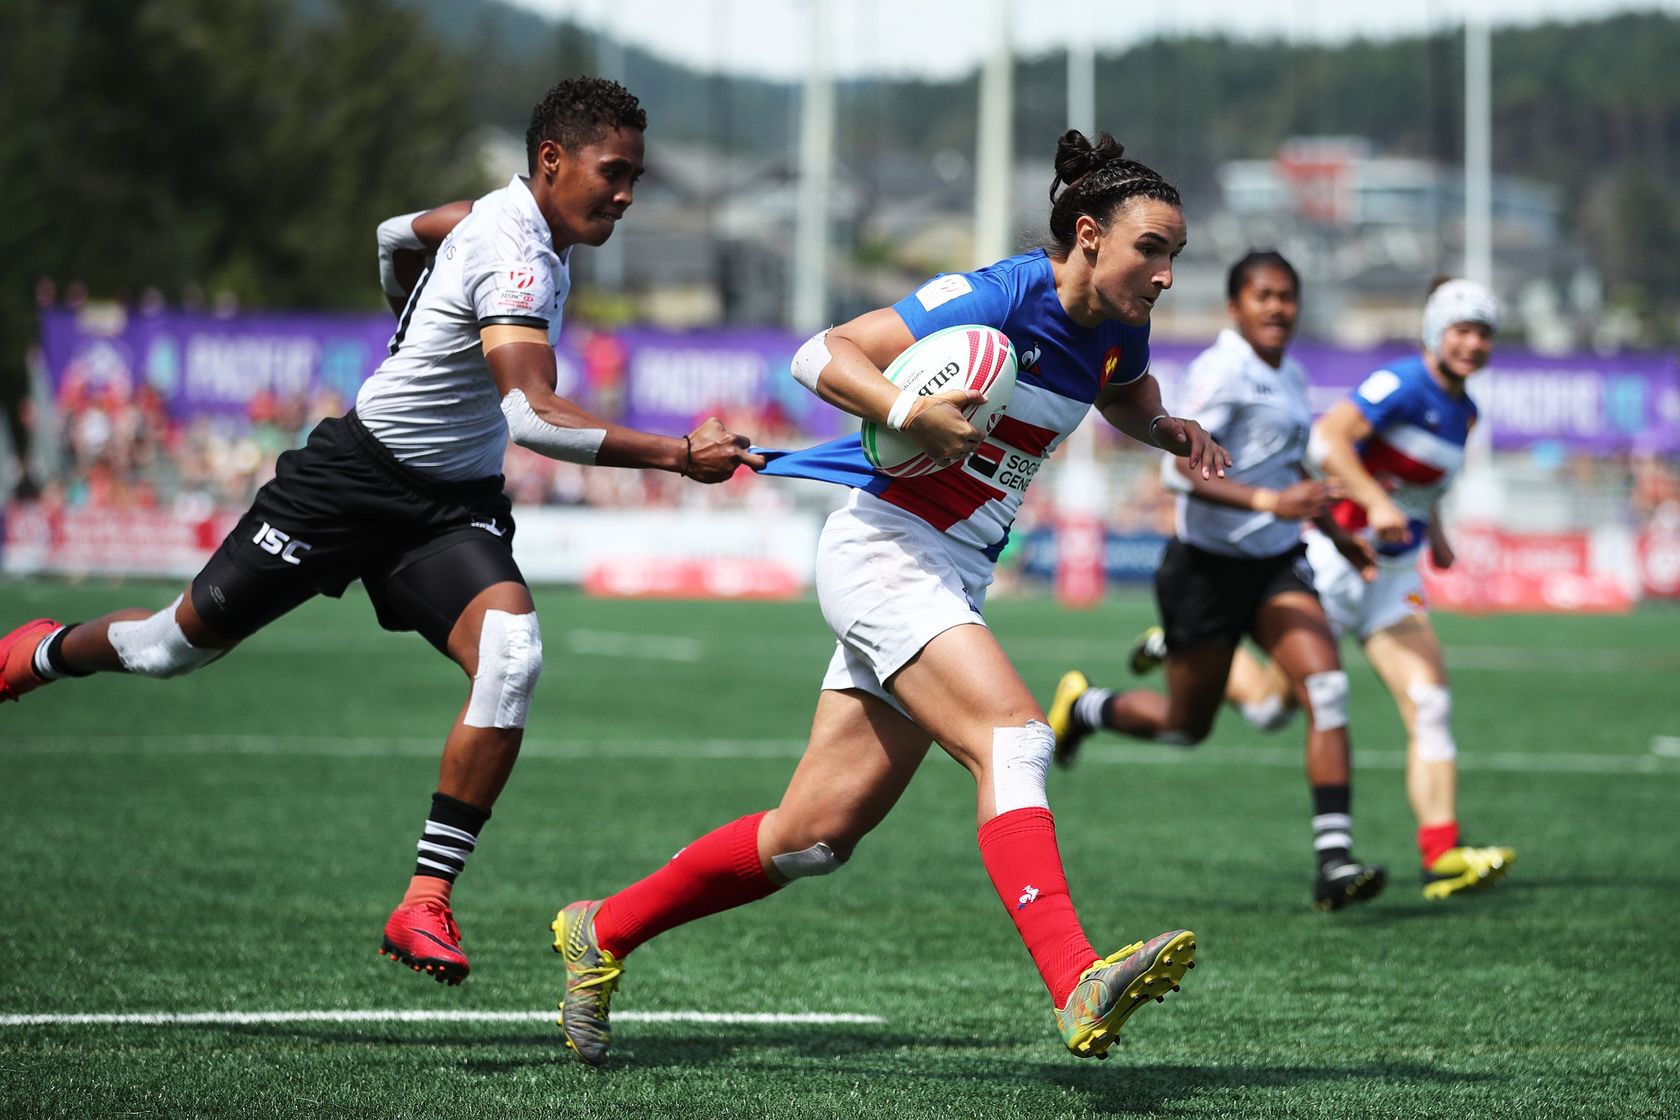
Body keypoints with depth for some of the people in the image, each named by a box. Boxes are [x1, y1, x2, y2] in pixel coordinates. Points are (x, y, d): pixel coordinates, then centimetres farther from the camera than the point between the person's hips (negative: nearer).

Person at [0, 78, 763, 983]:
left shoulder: (505, 214, 3)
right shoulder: (514, 255, -26)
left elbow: (398, 236, 22)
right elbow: (533, 415, -39)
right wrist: (675, 455, -44)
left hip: (455, 506, 7)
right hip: (354, 473, -7)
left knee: (511, 656, -23)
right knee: (182, 643, 10)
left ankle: (425, 905, -21)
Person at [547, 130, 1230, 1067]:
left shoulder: (1117, 329, 6)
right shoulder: (999, 298, -18)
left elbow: (1128, 401, 30)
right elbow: (821, 356, -18)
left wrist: (1169, 430, 7)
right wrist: (909, 412, -35)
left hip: (951, 583, 8)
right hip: (884, 552, -8)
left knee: (815, 835, 7)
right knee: (1014, 738, -27)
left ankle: (604, 930, 21)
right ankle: (1079, 986, -39)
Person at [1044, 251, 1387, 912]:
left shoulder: (1289, 377, 9)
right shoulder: (1222, 371, -18)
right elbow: (1182, 469, -30)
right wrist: (1271, 502, -40)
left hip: (1277, 564, 6)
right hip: (1210, 567, -6)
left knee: (1327, 688, -17)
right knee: (1186, 727, 10)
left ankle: (1334, 860, -19)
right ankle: (1080, 707, 42)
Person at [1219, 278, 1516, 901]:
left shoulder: (1463, 412, 11)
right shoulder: (1404, 384, -16)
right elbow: (1330, 436, -30)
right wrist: (1376, 502, -40)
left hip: (1394, 574, 7)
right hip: (1335, 560, -7)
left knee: (1430, 704, -10)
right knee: (1272, 706, 2)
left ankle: (1442, 856, -16)